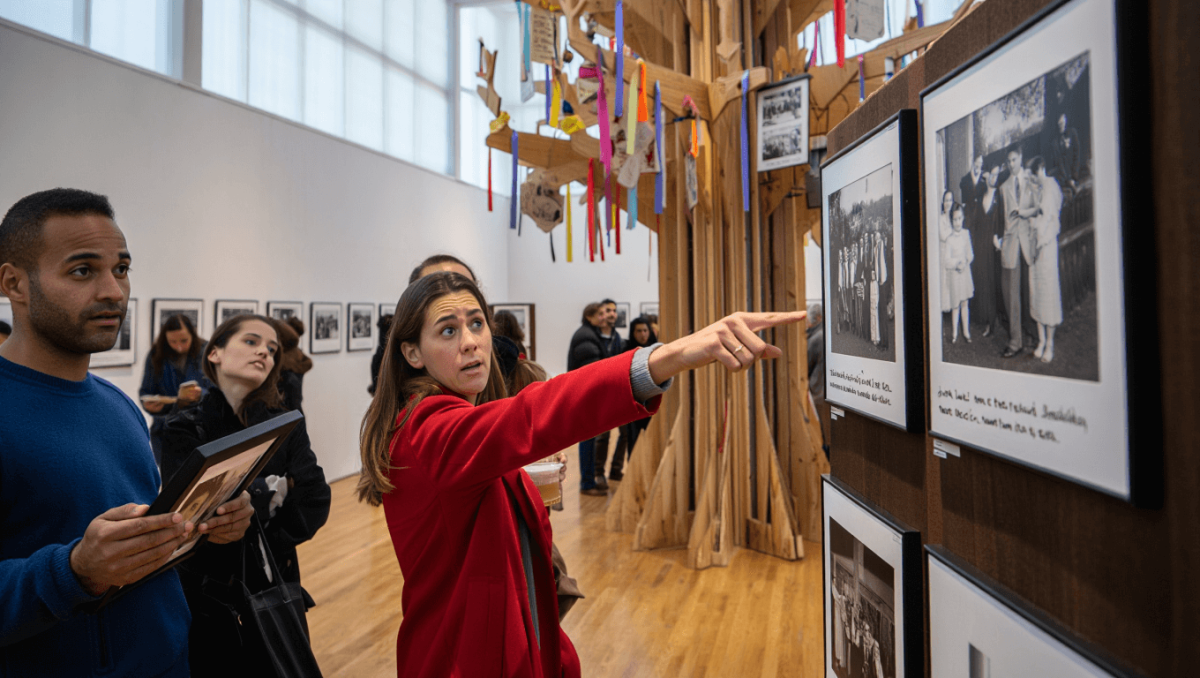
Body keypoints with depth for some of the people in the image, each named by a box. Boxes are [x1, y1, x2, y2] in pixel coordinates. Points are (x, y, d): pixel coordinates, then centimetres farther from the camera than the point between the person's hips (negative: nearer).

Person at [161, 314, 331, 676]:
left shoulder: (286, 425, -2)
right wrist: (272, 490, -15)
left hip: (274, 594, 2)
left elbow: (315, 502, -11)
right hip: (207, 600, -2)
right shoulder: (184, 430, -8)